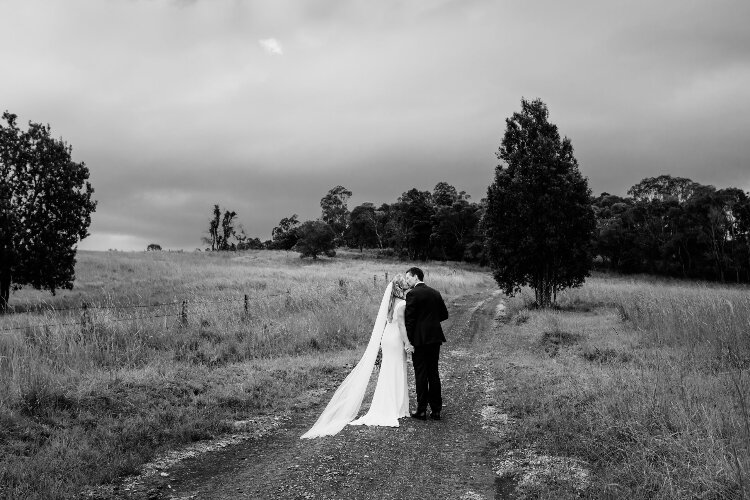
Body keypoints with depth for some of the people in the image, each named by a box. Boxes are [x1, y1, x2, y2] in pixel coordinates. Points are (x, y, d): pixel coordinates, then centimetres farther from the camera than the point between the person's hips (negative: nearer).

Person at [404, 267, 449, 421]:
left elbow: (409, 318, -12)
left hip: (420, 339, -6)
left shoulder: (413, 294, -10)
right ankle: (436, 409, 15)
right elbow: (444, 314, 15)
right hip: (435, 338, 6)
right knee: (434, 373, 11)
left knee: (421, 375, 1)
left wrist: (409, 340, -5)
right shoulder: (436, 293, 10)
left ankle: (421, 410, 6)